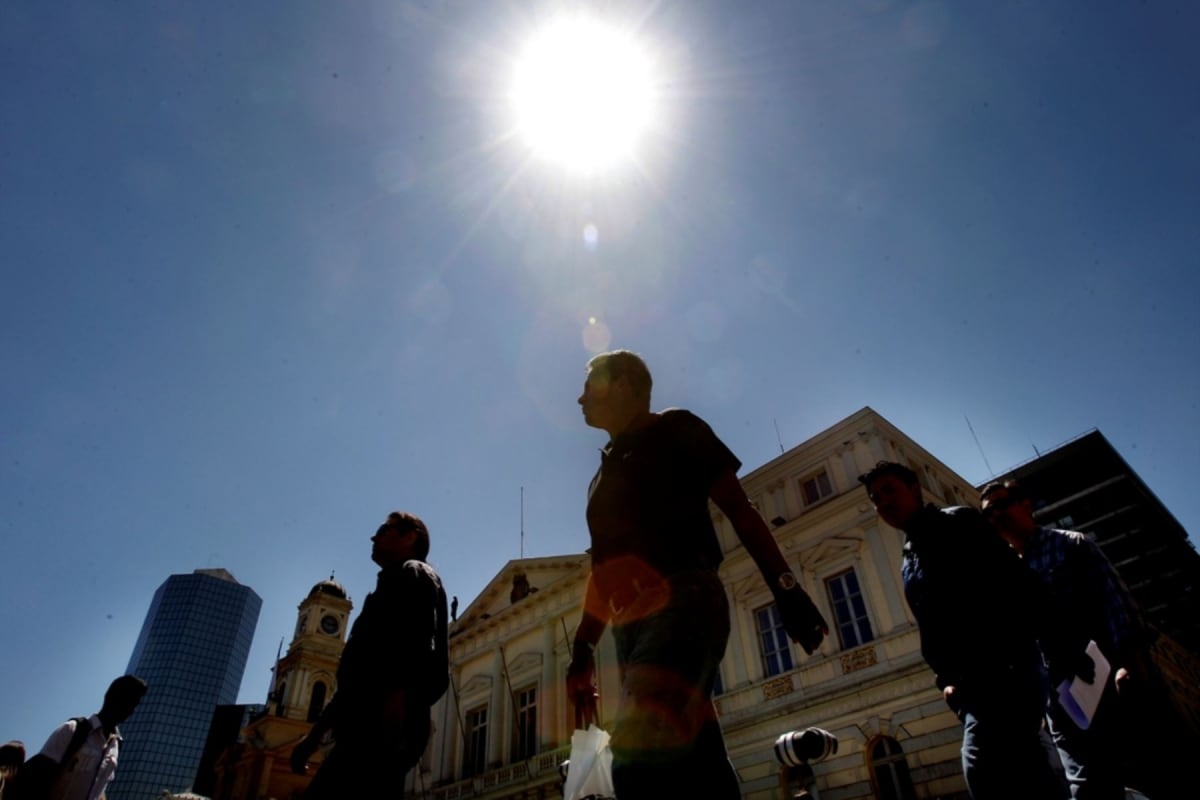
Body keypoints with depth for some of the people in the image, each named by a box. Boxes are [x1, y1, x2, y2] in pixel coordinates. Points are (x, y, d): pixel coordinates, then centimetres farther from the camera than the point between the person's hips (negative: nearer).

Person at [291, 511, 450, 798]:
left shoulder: (415, 574, 6)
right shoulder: (389, 585, 33)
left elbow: (421, 643, -14)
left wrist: (398, 700, -28)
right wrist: (316, 733, 27)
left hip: (384, 725, -9)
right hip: (366, 726, 9)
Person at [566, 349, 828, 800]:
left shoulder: (673, 431, 7)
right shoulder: (604, 472, 26)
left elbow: (739, 511, 1)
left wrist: (785, 589, -9)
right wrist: (582, 649, 20)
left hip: (682, 605, -7)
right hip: (631, 627, 8)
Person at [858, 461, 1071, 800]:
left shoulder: (959, 523, 1)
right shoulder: (908, 565, 22)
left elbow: (1018, 580, -10)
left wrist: (1062, 645, -18)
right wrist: (945, 680, 8)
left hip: (1006, 667, -8)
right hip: (970, 687, 8)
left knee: (983, 768, -21)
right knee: (1021, 771, 8)